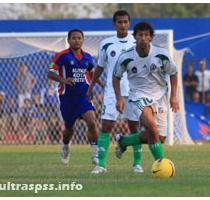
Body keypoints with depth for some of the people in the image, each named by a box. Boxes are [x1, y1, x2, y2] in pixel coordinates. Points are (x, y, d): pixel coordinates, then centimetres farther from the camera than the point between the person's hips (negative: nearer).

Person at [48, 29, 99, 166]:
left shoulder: (87, 57, 6)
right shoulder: (62, 56, -8)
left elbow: (93, 73, 23)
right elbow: (50, 73, -9)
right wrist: (63, 80, -26)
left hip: (84, 95, 2)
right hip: (67, 97, -2)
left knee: (92, 122, -19)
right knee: (69, 128, 12)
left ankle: (95, 153, -14)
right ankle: (65, 146, 43)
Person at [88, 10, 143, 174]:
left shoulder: (137, 43, 2)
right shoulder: (106, 44, 4)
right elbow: (100, 67, 17)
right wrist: (91, 87, 20)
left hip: (133, 93, 0)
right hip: (112, 92, 0)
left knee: (135, 127, 2)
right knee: (106, 126, -7)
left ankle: (137, 163, 13)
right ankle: (101, 164, -5)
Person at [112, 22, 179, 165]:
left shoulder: (161, 55, -11)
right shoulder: (126, 58, -12)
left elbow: (173, 73, 5)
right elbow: (116, 77, 6)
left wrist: (173, 97, 1)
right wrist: (119, 98, -4)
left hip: (159, 97, 3)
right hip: (138, 97, -3)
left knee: (160, 138, 3)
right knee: (151, 125, -31)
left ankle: (123, 141, 25)